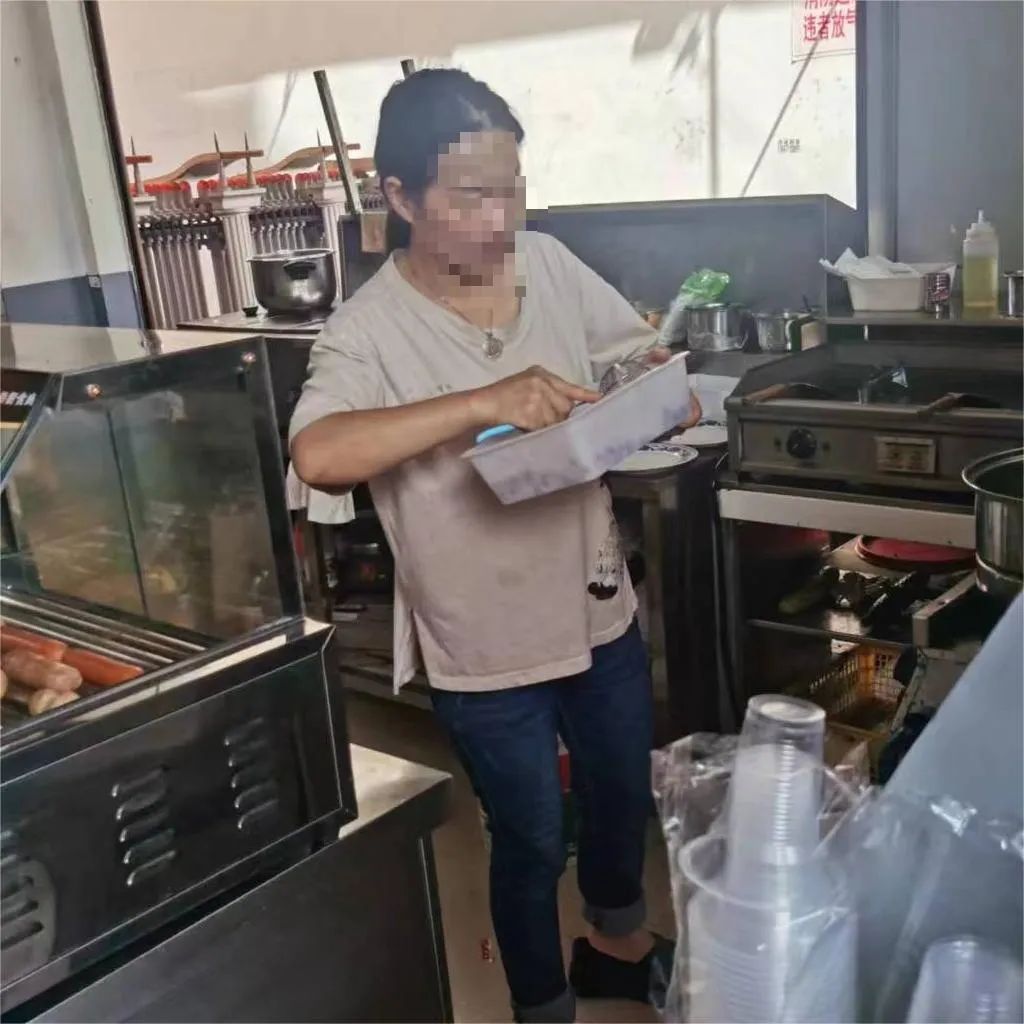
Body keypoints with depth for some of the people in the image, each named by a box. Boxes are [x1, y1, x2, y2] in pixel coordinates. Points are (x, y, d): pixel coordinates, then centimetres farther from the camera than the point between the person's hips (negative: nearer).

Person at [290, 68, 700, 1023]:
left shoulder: (549, 263, -4)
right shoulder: (368, 329, -20)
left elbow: (639, 354, 9)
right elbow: (317, 454, -38)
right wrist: (485, 401, -41)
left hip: (600, 612, 6)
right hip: (486, 651, -5)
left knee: (623, 798, 26)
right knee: (532, 846, 15)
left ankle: (617, 942, 58)